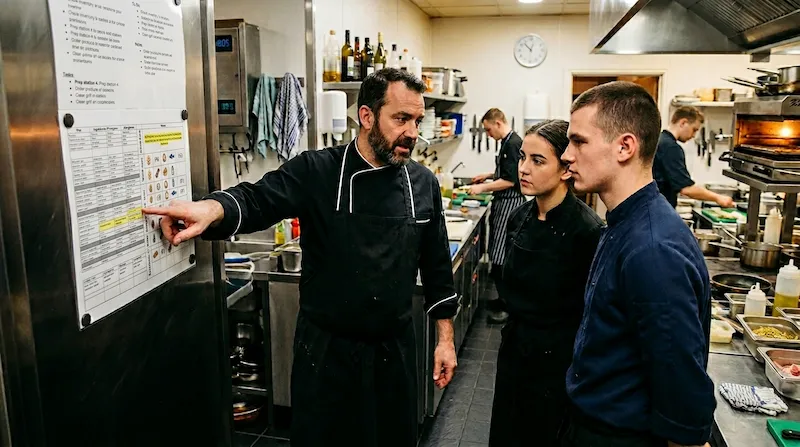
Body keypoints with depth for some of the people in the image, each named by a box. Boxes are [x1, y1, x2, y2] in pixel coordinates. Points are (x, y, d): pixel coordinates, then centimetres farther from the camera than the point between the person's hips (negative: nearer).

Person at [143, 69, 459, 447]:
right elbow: (256, 200, -22)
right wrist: (213, 208, -45)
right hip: (326, 347, -2)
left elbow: (437, 267, 5)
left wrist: (445, 338, 6)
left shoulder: (423, 184, 0)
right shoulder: (316, 172, -10)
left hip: (395, 347, 3)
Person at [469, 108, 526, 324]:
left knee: (502, 257, -7)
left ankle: (509, 306, 2)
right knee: (499, 255, 14)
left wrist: (482, 188, -16)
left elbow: (510, 180, -22)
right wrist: (488, 175, 19)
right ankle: (504, 298, 25)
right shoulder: (508, 142, 14)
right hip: (502, 203, 10)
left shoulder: (513, 144, -17)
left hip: (510, 204, -10)